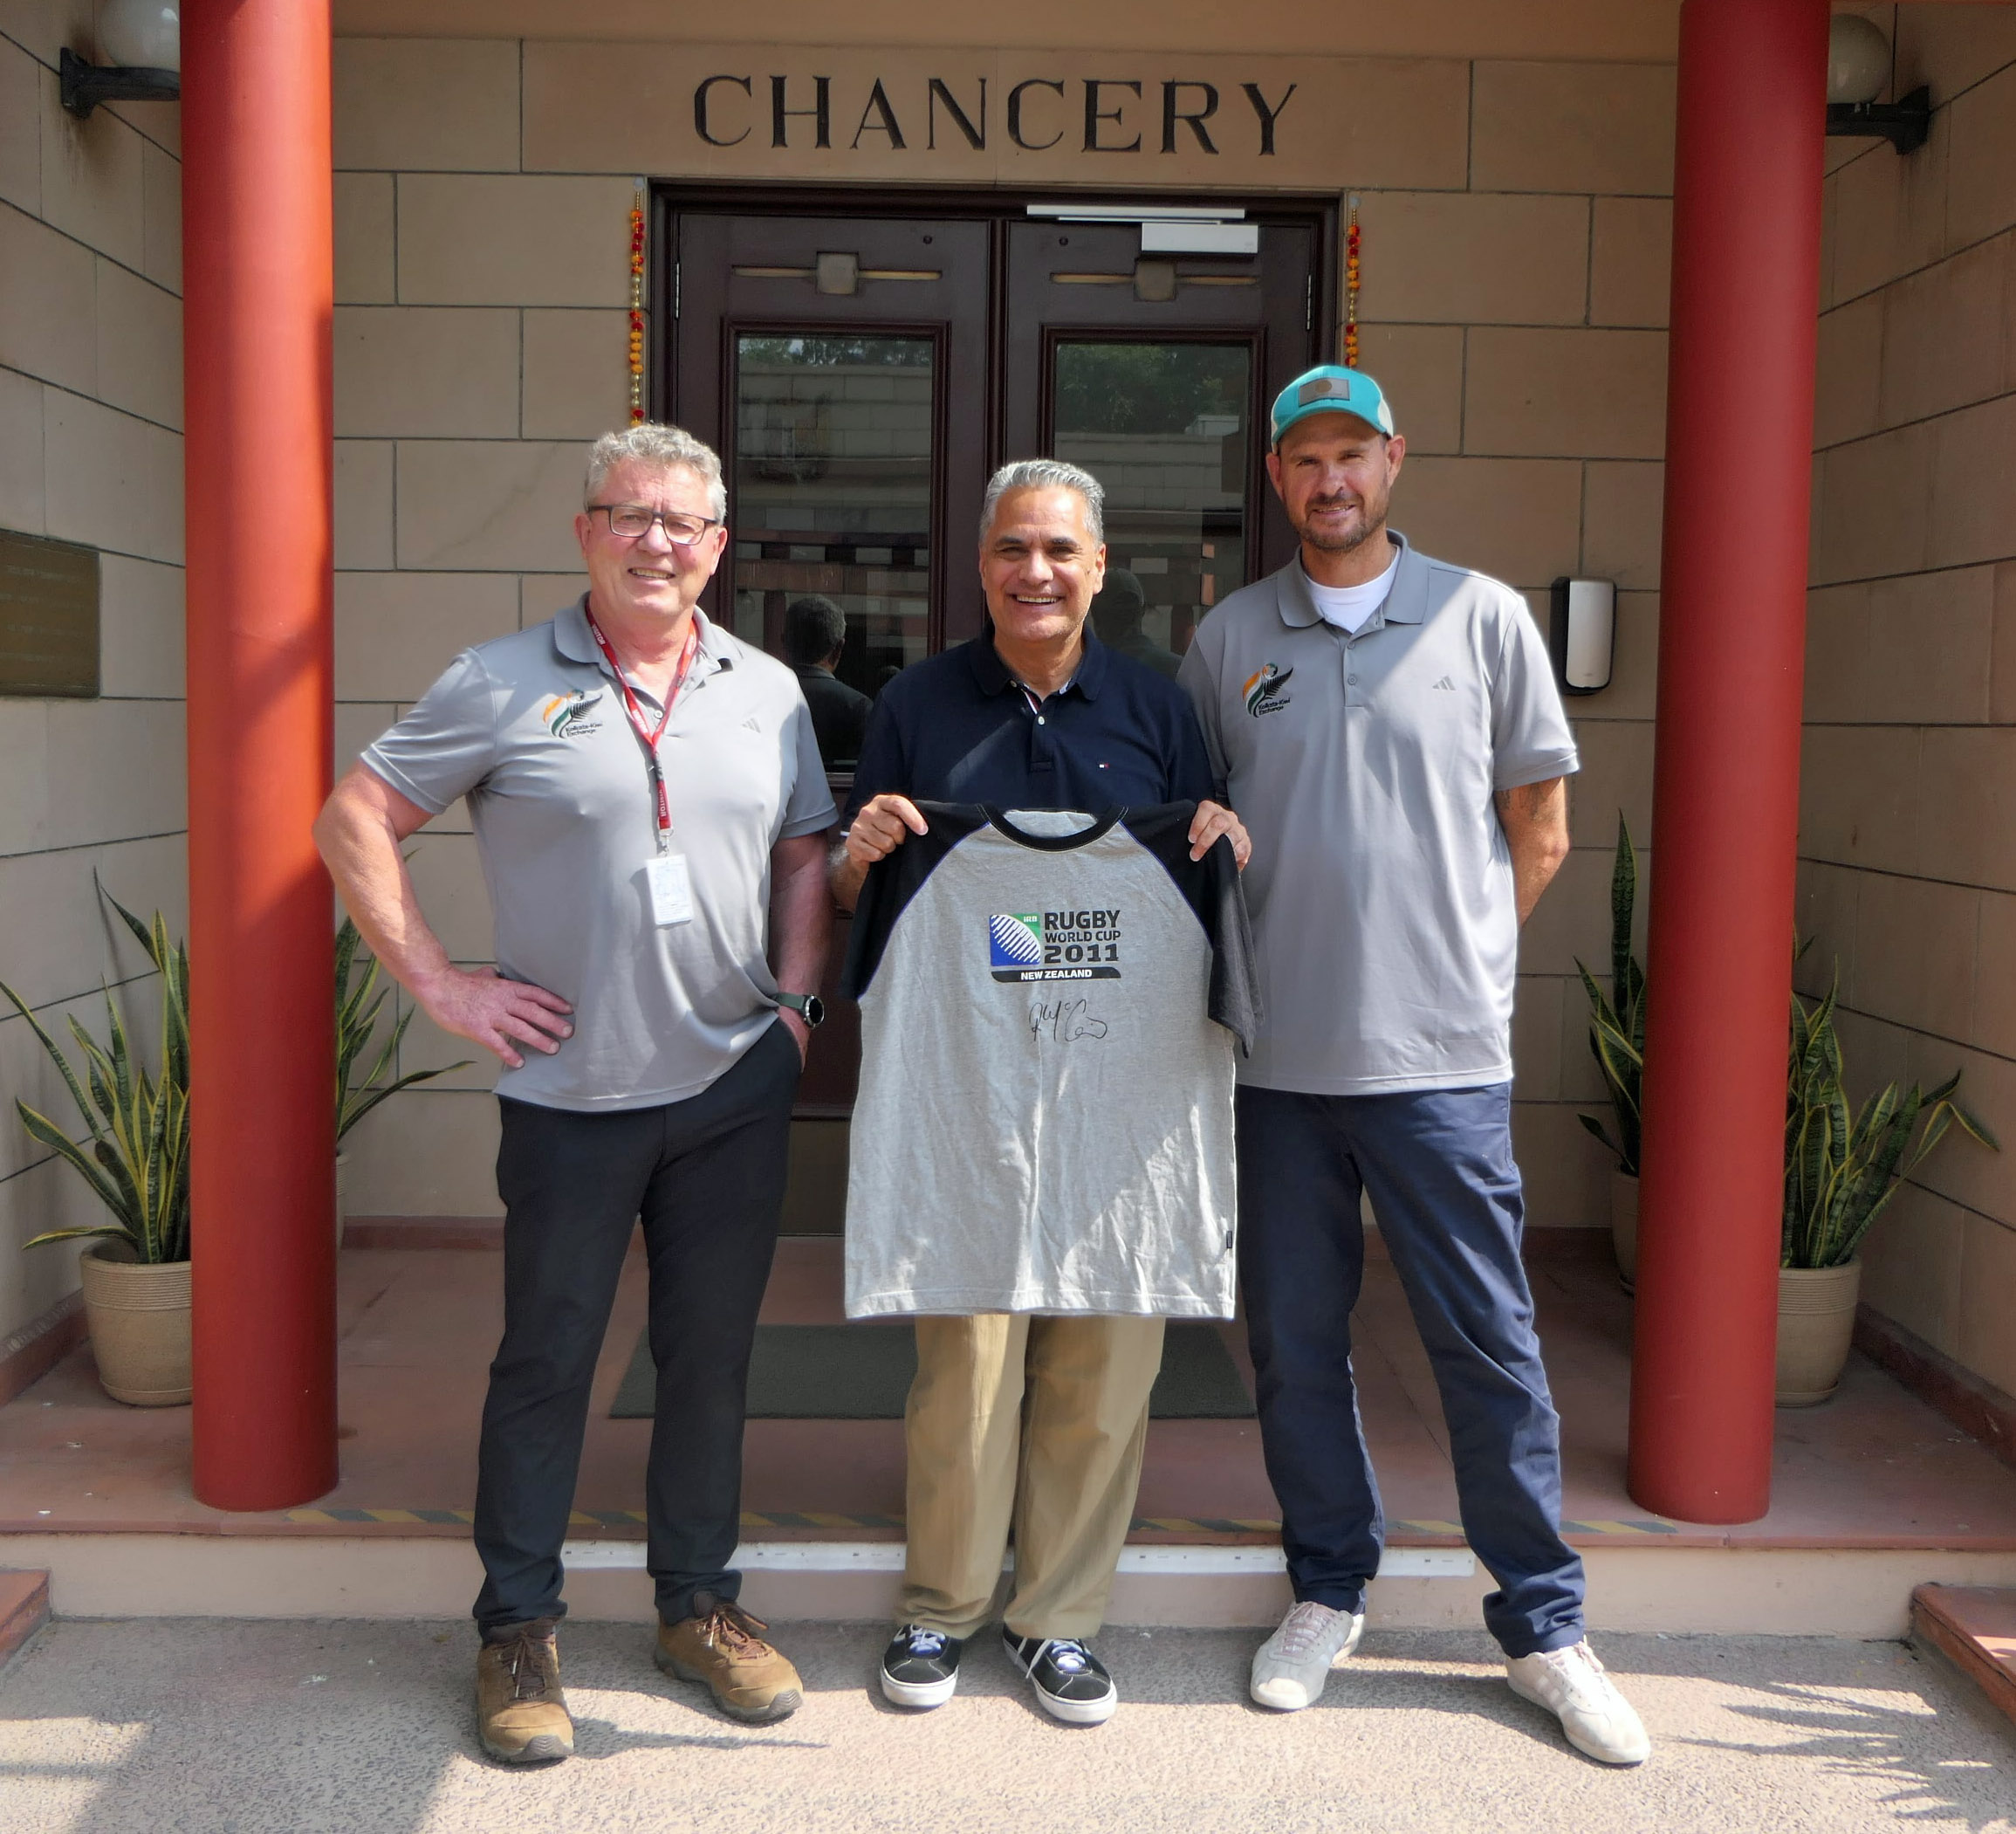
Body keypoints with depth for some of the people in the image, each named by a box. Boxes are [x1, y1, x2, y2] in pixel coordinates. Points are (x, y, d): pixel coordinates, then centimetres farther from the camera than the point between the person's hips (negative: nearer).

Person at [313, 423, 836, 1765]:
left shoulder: (768, 690, 8)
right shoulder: (503, 685, -3)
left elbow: (808, 854, 15)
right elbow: (355, 823, -2)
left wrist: (796, 1001, 4)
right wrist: (443, 987, -8)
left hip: (737, 1088, 3)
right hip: (571, 1091, -3)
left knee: (712, 1355, 12)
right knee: (547, 1361, 6)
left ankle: (700, 1605, 29)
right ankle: (518, 1629, 22)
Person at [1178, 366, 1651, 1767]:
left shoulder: (1482, 616, 2)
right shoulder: (1230, 637, 8)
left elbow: (1539, 834, 6)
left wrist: (1445, 958, 5)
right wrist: (1262, 960, 6)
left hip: (1441, 1050, -2)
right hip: (1276, 1055, 2)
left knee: (1489, 1338, 3)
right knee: (1295, 1338, 11)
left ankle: (1544, 1624, 18)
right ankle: (1329, 1590, 29)